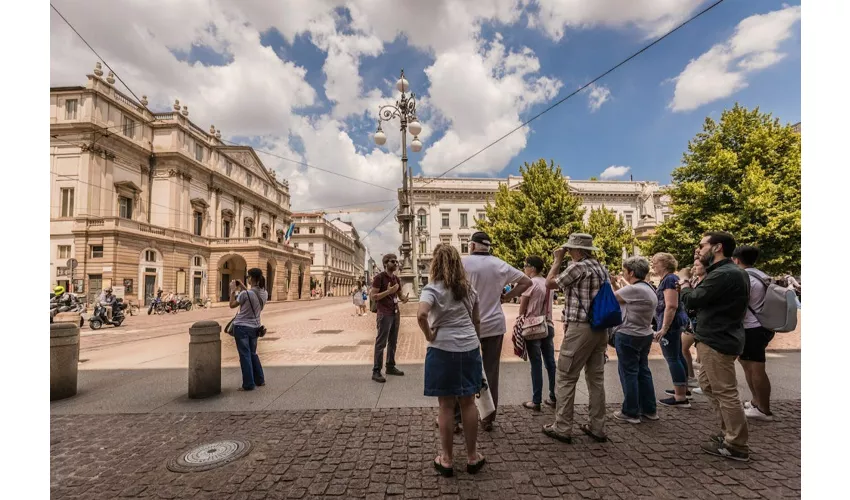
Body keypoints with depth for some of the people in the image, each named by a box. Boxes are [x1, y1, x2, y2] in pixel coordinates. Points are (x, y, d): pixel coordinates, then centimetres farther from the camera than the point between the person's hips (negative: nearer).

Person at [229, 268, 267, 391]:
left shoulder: (245, 293, -21)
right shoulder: (264, 293, -2)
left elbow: (232, 305, -6)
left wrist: (233, 290, 3)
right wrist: (243, 288, 16)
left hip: (241, 327, -6)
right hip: (255, 327, 6)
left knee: (245, 355, 4)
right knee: (253, 354, 20)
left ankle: (248, 384, 10)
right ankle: (260, 380, 26)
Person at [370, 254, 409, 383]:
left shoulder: (397, 279, 13)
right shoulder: (379, 277, -9)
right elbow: (373, 296, -13)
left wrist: (404, 299, -4)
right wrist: (388, 291, -23)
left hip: (396, 313, 7)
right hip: (384, 314, -7)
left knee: (393, 342, 13)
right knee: (381, 343, -5)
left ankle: (390, 367, 23)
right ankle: (376, 371, 0)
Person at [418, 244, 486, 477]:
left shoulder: (433, 288, -10)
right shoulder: (469, 288, 7)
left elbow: (421, 314, -28)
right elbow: (477, 321, 13)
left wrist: (429, 335, -12)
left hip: (443, 350, -4)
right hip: (470, 348, 5)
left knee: (446, 406, 7)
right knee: (468, 403, 15)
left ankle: (446, 460, 21)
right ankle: (472, 457, 28)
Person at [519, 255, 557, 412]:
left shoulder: (530, 283, -11)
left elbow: (522, 308, -6)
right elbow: (546, 305, 13)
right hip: (548, 326, 6)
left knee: (536, 365, -1)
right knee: (550, 363, 12)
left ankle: (536, 401, 6)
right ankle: (553, 398, 21)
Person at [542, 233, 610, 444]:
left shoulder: (577, 267, -14)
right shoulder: (602, 268, 12)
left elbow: (550, 283, -4)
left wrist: (557, 260, 5)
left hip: (580, 329, -9)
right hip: (600, 328, 9)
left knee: (565, 379, 0)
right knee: (596, 379, 13)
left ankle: (562, 428, 7)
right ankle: (597, 428, 21)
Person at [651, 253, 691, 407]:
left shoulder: (669, 279, -17)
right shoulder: (669, 278, 15)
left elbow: (671, 306, -24)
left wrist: (664, 328, -26)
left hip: (670, 323, -11)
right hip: (675, 322, 11)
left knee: (672, 358, -7)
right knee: (678, 356, 18)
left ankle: (681, 398, -4)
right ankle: (683, 389, 30)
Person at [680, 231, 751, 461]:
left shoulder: (723, 274, -22)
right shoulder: (733, 272, 14)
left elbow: (692, 300, -16)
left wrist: (685, 284, 2)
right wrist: (697, 280, 5)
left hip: (717, 342, -11)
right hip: (719, 338, 11)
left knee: (725, 393, 0)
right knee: (708, 385, 20)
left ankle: (736, 446, 12)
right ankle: (729, 433, 30)